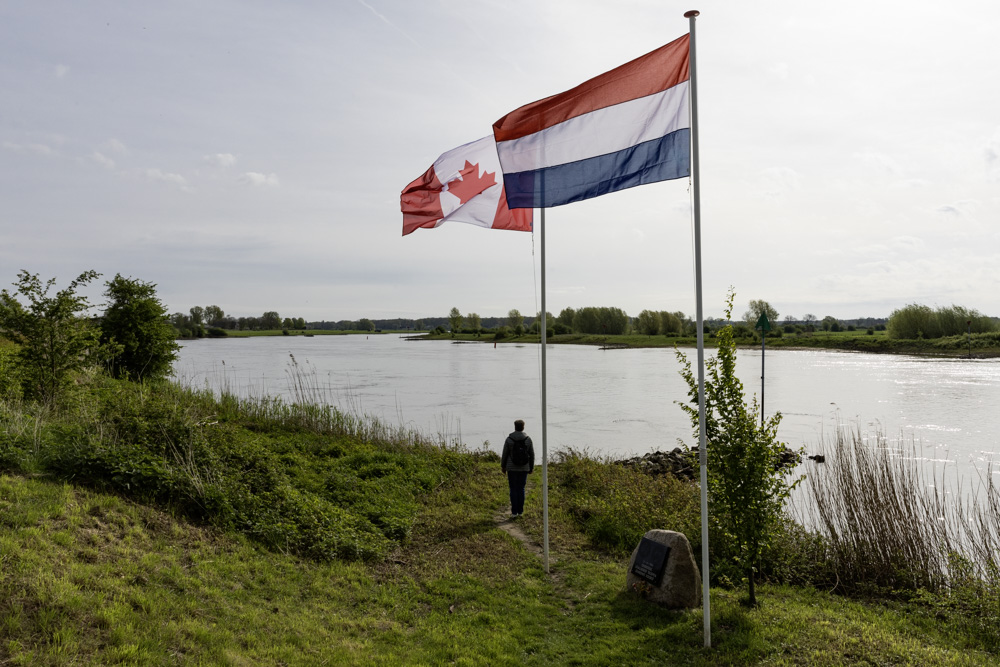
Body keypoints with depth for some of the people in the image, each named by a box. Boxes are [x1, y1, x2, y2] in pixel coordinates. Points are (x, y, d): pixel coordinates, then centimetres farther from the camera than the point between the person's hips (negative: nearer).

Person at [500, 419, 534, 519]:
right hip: (524, 468, 2)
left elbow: (505, 454, -3)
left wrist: (503, 467, 9)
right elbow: (531, 455, 1)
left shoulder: (509, 439, -8)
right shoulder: (528, 439, -4)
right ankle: (520, 511, 13)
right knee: (521, 489, 11)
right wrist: (531, 468, 11)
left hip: (512, 468, -1)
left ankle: (514, 512, 0)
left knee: (513, 490, 4)